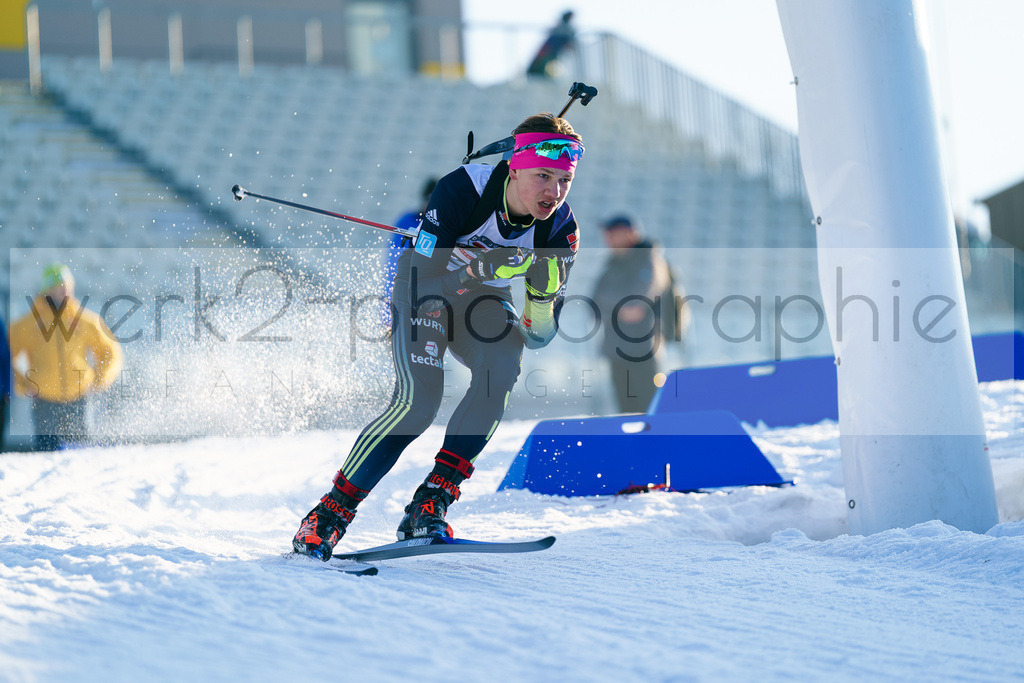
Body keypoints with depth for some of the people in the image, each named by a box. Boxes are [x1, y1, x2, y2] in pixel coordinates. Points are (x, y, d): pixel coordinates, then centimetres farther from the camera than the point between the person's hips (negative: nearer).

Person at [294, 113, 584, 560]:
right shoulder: (463, 188, -29)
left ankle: (431, 503, -25)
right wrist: (491, 263, -43)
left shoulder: (561, 230, -18)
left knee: (503, 363, -30)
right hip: (426, 287, -4)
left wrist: (544, 292, -33)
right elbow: (426, 267, -30)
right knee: (419, 398, -26)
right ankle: (331, 512, -14)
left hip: (483, 298, 4)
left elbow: (538, 338, -12)